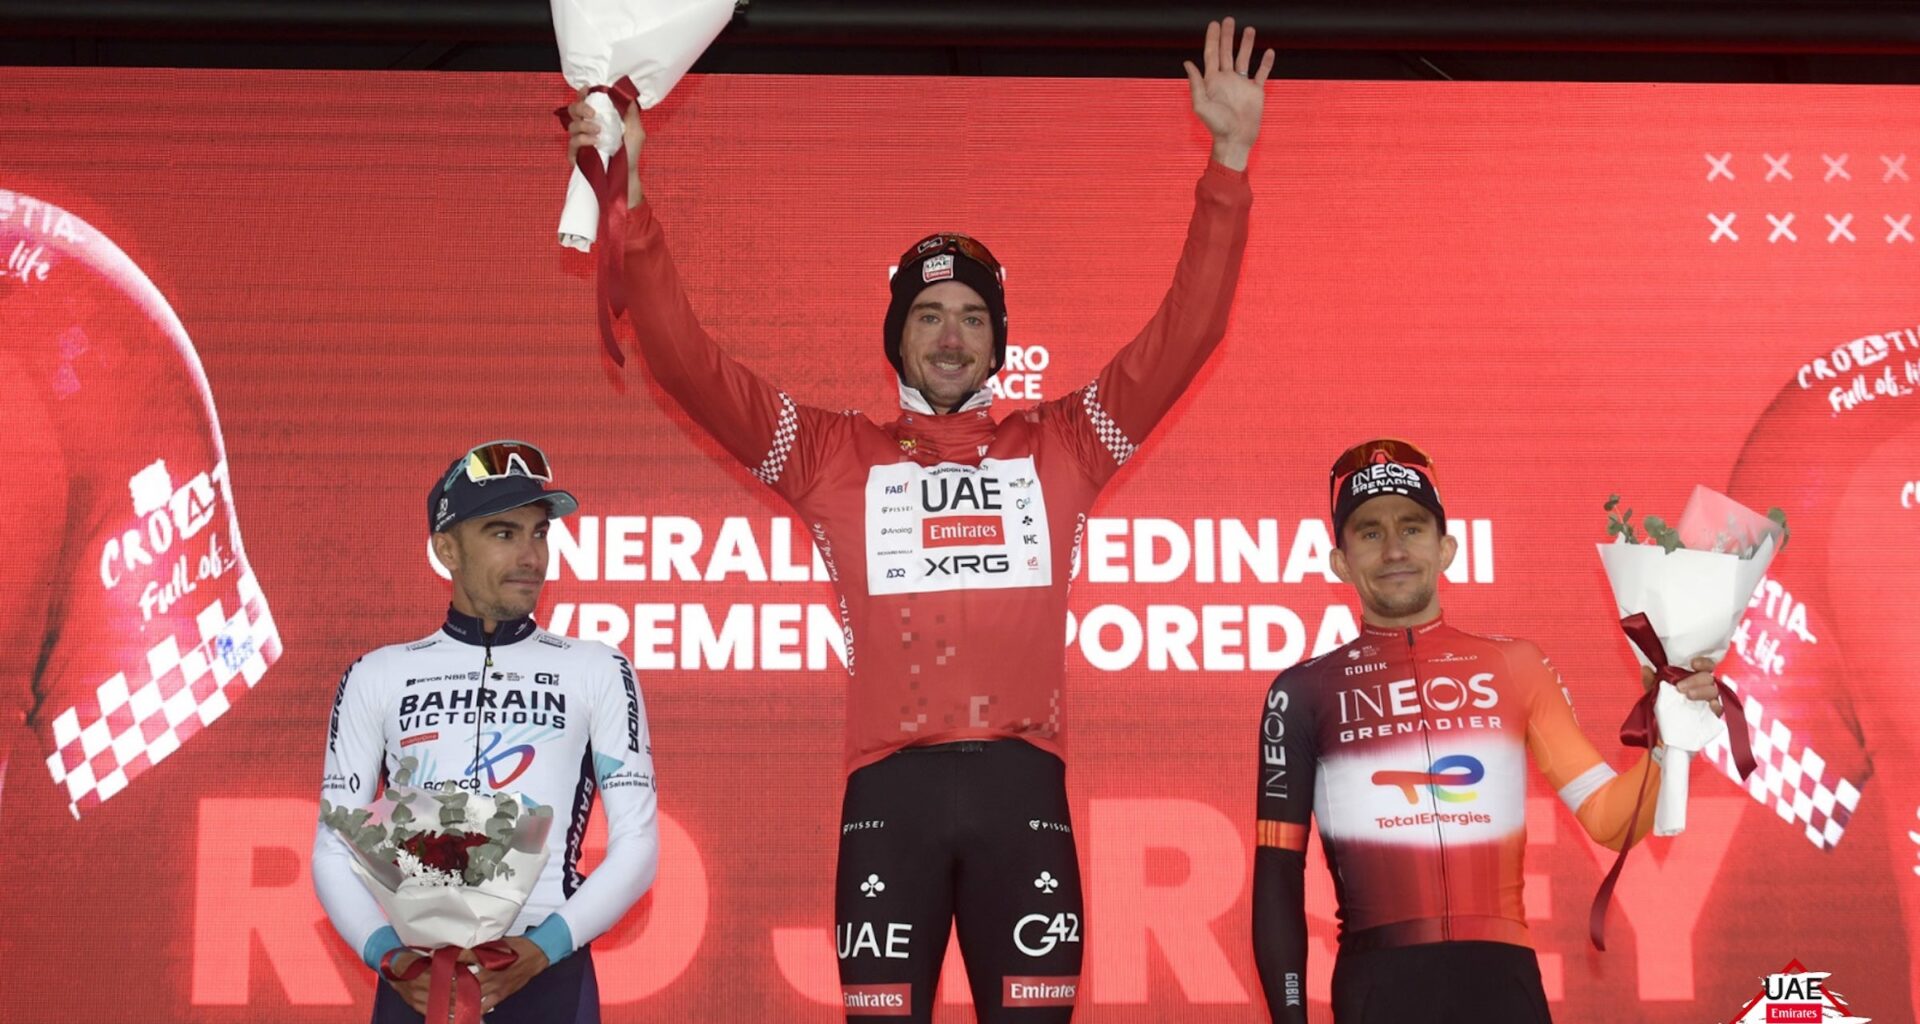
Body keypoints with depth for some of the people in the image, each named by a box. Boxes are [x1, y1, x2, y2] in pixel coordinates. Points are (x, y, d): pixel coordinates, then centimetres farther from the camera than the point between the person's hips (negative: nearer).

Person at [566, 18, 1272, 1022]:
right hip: (890, 789, 0)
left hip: (1023, 785, 0)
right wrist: (633, 199, -3)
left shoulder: (1060, 446, 14)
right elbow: (686, 361, 7)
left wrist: (1229, 162, 2)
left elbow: (1183, 333, 9)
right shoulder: (832, 454, 12)